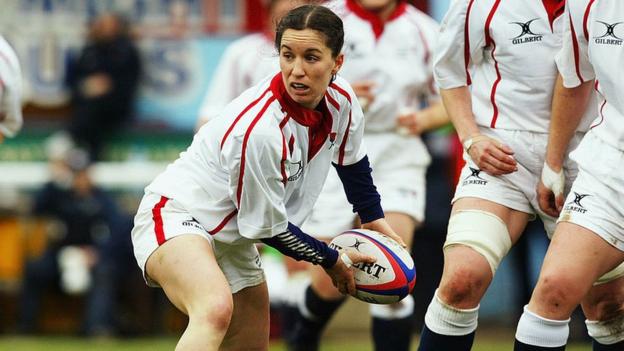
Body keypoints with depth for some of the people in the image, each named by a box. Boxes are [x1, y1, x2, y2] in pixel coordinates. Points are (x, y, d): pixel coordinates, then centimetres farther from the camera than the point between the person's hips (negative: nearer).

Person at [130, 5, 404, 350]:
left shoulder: (341, 99, -10)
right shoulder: (258, 129, -32)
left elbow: (351, 160, 17)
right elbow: (267, 227, -19)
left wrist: (374, 218, 27)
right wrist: (330, 260, -5)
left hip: (231, 239, 10)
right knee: (216, 309, -40)